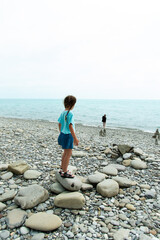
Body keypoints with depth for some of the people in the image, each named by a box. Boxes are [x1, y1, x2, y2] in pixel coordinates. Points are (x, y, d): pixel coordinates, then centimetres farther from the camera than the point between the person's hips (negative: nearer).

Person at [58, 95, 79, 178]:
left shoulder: (63, 113, 5)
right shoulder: (70, 114, -20)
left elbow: (59, 124, 13)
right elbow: (70, 126, -24)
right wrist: (75, 138, -20)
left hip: (63, 134, 9)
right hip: (68, 135, -9)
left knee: (65, 152, 22)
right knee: (69, 153, 2)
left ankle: (62, 169, 34)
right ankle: (64, 172, 11)